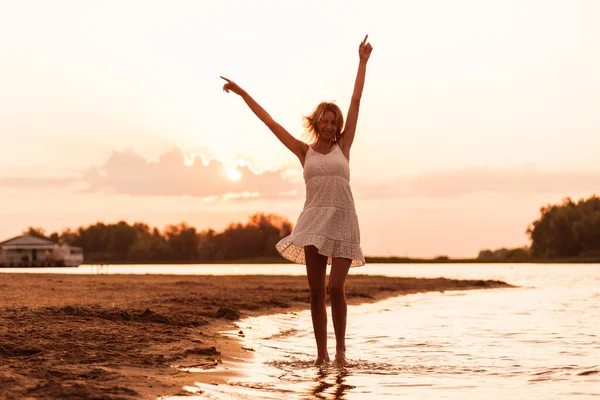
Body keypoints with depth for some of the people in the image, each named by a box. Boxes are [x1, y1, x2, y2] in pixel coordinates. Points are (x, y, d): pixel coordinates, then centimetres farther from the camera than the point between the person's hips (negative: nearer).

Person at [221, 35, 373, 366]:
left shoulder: (343, 146, 11)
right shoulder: (304, 151, 12)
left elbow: (356, 101, 10)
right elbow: (270, 121, 13)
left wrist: (362, 62, 10)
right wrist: (242, 93, 13)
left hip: (343, 220, -1)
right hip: (314, 219, 1)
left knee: (335, 288, -11)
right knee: (316, 292, -1)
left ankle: (340, 345, 8)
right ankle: (322, 354, 7)